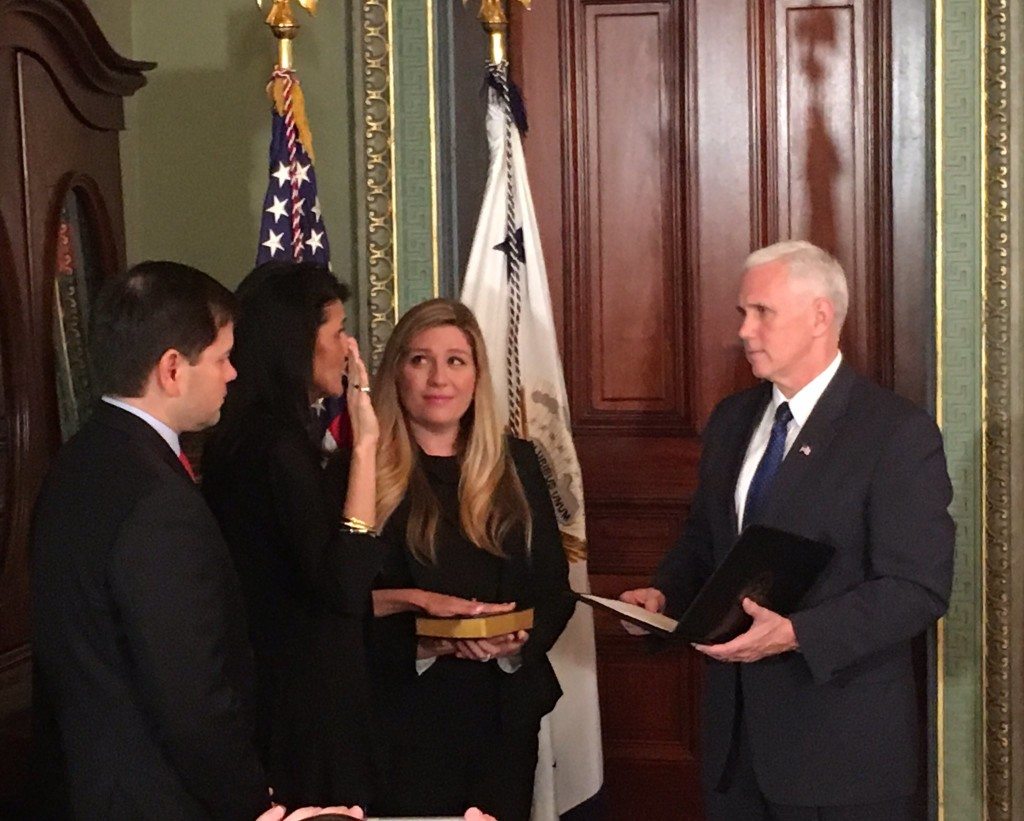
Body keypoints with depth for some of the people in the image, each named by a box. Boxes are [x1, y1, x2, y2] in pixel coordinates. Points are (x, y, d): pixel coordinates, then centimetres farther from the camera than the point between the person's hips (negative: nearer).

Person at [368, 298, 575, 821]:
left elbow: (555, 587, 9)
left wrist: (520, 641, -10)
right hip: (404, 714, -3)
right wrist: (421, 642, -21)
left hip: (505, 714, 4)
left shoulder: (515, 464, 8)